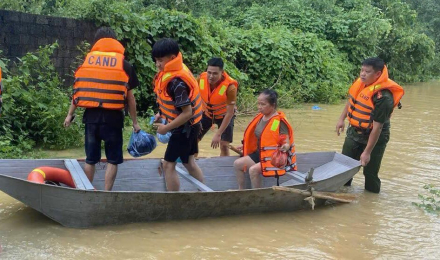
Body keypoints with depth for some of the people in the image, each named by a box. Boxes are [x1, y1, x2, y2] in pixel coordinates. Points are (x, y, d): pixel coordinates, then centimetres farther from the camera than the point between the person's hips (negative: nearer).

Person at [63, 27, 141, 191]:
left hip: (91, 115, 3)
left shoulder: (87, 60, 8)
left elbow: (78, 89, 8)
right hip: (112, 116, -3)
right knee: (113, 159, 8)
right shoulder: (124, 64, 2)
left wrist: (70, 114, 17)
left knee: (91, 158, 14)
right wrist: (135, 122, 9)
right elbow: (129, 97, 2)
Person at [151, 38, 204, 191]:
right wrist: (161, 114, 7)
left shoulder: (177, 81, -29)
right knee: (188, 162, 20)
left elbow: (187, 112, -28)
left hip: (185, 127, -10)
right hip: (189, 125, 10)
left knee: (169, 164, -1)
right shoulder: (173, 71, 0)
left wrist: (166, 128, -19)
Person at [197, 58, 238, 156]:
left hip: (224, 115, -3)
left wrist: (218, 134, -29)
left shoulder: (230, 87, -36)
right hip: (206, 113, 3)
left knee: (224, 145, -10)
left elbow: (230, 113, -28)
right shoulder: (201, 78, -25)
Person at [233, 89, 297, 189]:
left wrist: (285, 147, -44)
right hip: (259, 154, 9)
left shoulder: (279, 122, -19)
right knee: (237, 164, 0)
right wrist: (245, 147, 22)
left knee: (253, 169, -27)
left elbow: (286, 143, -20)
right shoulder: (260, 118, 5)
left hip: (274, 157, -9)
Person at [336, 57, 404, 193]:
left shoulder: (383, 97, -31)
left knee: (370, 172, 2)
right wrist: (342, 119, 11)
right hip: (354, 132, 7)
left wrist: (367, 152, -25)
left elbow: (377, 127, -28)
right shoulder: (361, 82, -9)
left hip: (374, 138, -7)